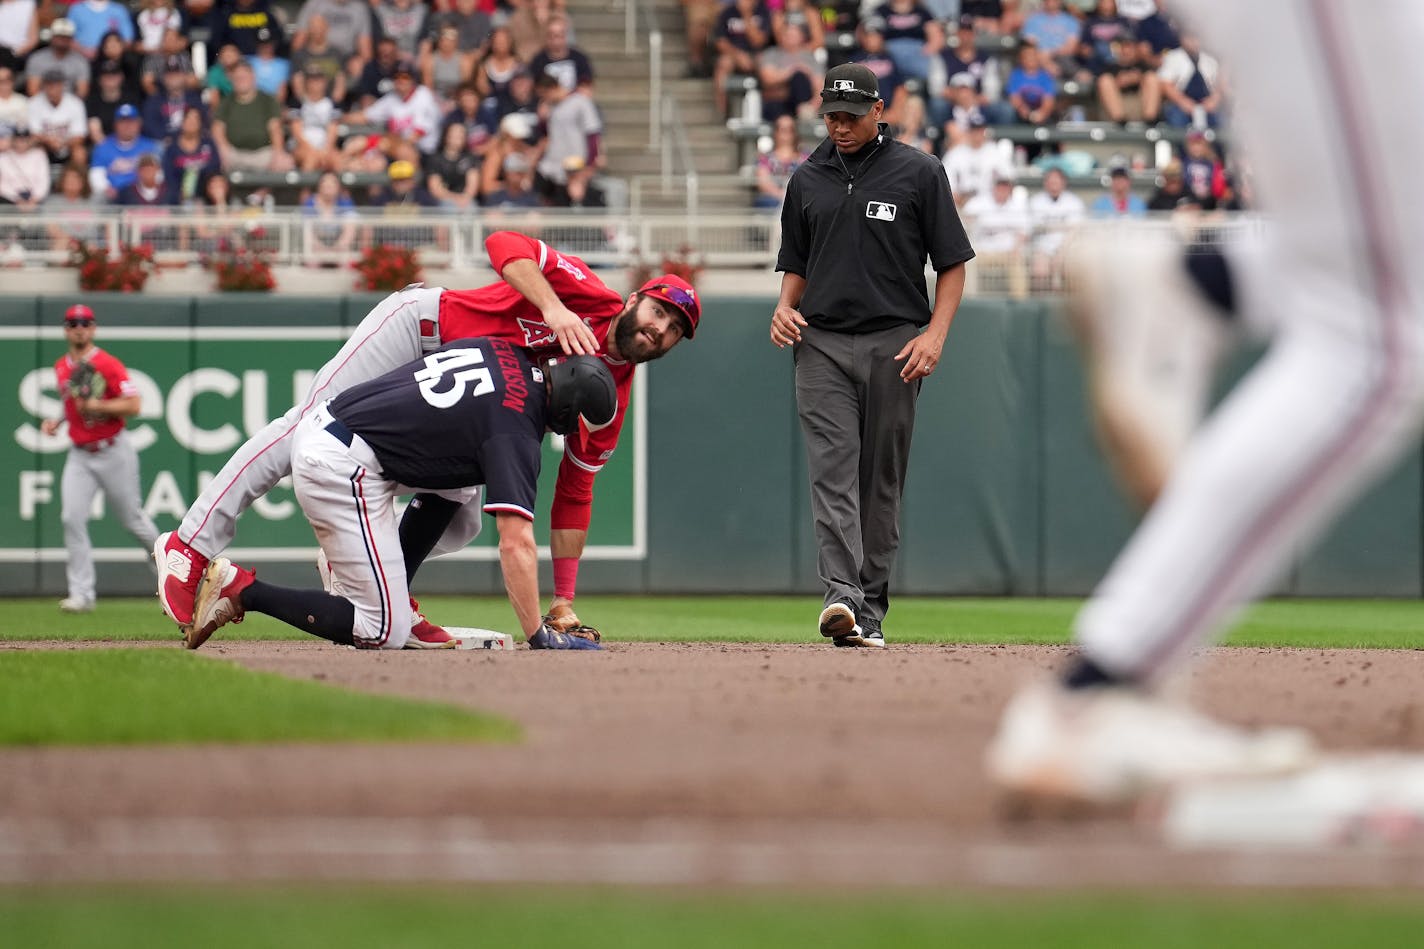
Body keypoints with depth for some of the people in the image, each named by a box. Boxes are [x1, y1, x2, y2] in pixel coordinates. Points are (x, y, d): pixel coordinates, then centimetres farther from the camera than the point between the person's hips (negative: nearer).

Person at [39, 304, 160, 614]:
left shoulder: (108, 365, -12)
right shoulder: (61, 368, 9)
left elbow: (133, 405, -18)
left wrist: (96, 406, -27)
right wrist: (58, 421, 7)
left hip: (113, 453, -5)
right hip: (79, 455, 5)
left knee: (132, 519, 6)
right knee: (72, 518, -11)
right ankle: (81, 594, -10)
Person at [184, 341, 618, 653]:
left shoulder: (507, 351, 9)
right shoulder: (516, 430, -14)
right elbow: (516, 543, -19)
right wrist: (538, 636, -17)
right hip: (344, 467, -10)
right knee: (384, 632, -5)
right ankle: (241, 589, -8)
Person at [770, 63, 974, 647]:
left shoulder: (918, 173, 3)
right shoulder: (808, 180, 13)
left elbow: (952, 264, 3)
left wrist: (935, 334, -10)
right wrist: (785, 305, 1)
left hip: (895, 343, -2)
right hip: (821, 344, 2)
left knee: (882, 480, 3)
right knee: (832, 469, -13)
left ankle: (871, 610, 8)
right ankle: (842, 596, -24)